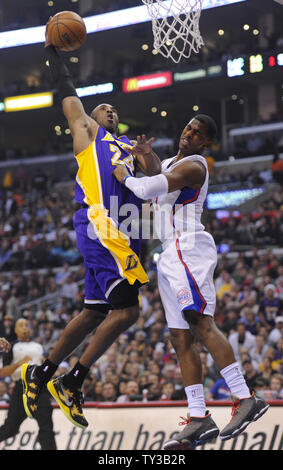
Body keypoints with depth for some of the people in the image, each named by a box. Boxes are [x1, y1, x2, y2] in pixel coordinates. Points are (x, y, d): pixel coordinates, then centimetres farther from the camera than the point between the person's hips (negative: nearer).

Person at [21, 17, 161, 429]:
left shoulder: (129, 146, 28)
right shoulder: (86, 129, 13)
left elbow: (156, 177, 14)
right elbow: (67, 91, 14)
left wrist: (148, 158, -7)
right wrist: (53, 51, 23)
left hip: (119, 234, 8)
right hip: (100, 226, -8)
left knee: (93, 314, 10)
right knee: (126, 310, -16)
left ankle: (41, 374, 19)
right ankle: (71, 383, -11)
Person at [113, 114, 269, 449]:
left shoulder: (193, 166, -8)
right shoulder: (170, 163, 24)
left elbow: (149, 190, -19)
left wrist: (125, 177, 0)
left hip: (188, 248, -10)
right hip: (170, 256, 10)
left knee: (201, 324, -22)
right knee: (180, 339, 4)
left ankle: (246, 399, -27)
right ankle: (199, 419, 2)